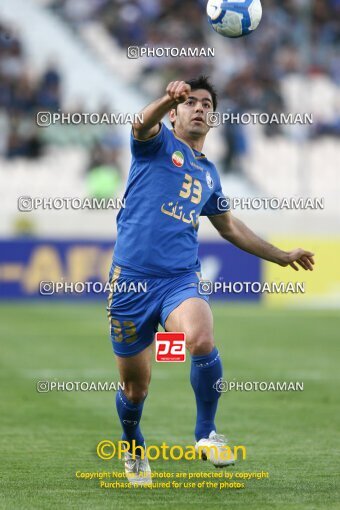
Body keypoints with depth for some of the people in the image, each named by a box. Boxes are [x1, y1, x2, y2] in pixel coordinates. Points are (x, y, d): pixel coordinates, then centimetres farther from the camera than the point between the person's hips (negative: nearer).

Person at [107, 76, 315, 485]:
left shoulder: (208, 173, 20)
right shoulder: (157, 144, 5)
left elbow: (230, 227, 35)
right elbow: (144, 124, -21)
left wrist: (282, 256, 38)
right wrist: (168, 98, -43)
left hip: (181, 279, 3)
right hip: (132, 278, -2)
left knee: (202, 340, -30)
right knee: (135, 384, 4)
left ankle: (206, 432, -11)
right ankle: (133, 448, 36)